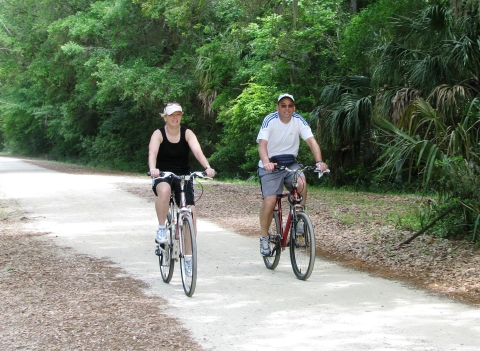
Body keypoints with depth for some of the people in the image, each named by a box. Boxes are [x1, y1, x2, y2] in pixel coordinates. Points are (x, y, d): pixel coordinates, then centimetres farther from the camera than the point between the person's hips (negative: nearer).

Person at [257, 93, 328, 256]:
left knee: (301, 183, -30)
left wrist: (319, 161, -35)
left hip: (290, 163, 2)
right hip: (270, 165, -2)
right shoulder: (270, 120, -16)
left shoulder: (299, 120, -9)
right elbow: (262, 144, -28)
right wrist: (266, 162, -48)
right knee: (269, 202, -17)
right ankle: (264, 238, 3)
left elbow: (311, 141, -18)